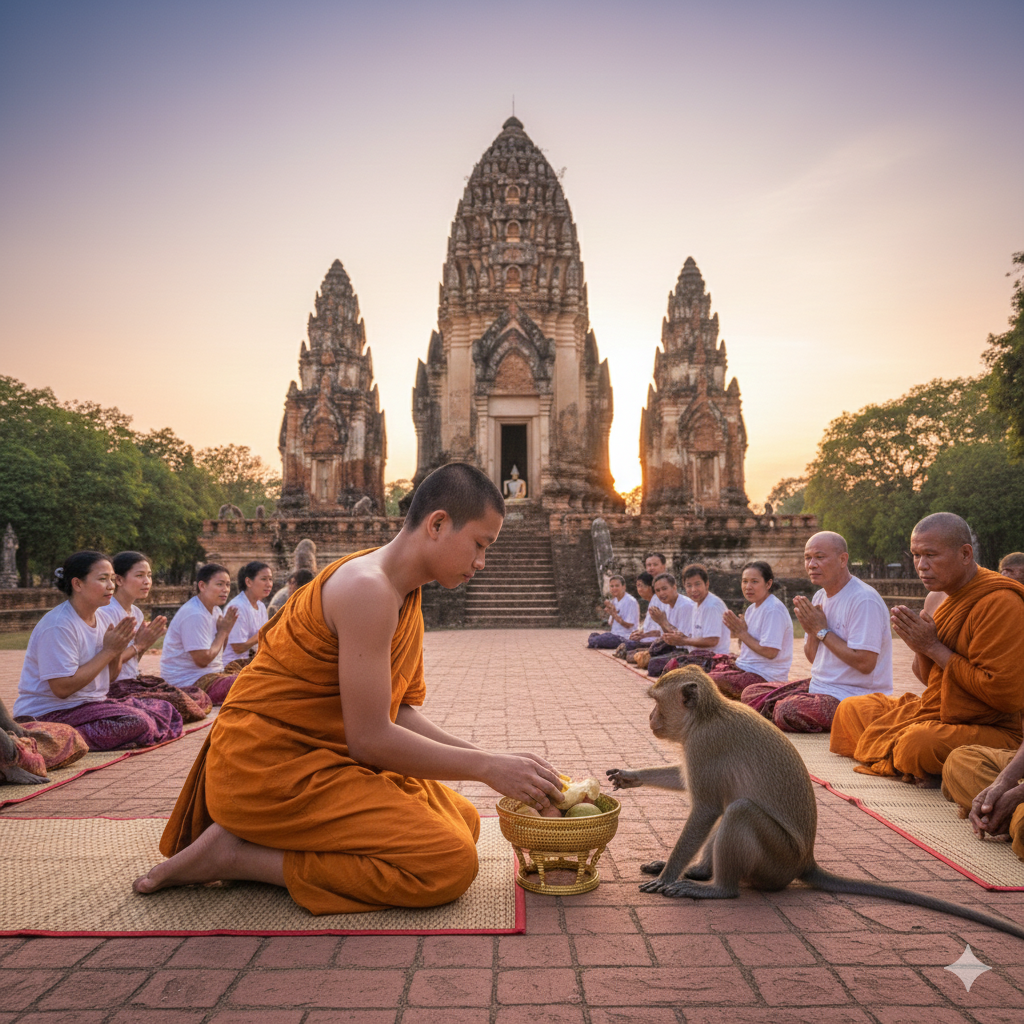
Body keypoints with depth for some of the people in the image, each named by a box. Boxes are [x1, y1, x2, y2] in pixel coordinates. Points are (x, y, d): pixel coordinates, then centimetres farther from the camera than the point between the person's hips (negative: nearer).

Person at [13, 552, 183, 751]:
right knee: (135, 722, -27)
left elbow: (108, 678, 13)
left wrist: (117, 651, -7)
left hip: (88, 704, 9)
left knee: (163, 709, -1)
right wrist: (108, 651, -17)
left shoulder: (98, 620, 9)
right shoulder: (58, 625, -18)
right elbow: (62, 688, -23)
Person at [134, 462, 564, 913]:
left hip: (319, 758, 10)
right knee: (449, 863, -16)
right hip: (269, 768, -10)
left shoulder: (406, 595, 9)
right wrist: (486, 766, -16)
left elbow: (400, 715, 9)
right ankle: (236, 855, -9)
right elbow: (370, 739, -23)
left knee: (463, 820, 12)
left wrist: (493, 759, -1)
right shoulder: (368, 588, -22)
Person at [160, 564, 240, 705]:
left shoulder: (215, 610, 10)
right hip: (189, 682, -10)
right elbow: (202, 660, -22)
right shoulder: (194, 615, -20)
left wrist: (226, 630, -4)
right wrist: (223, 631, -12)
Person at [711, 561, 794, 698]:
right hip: (745, 667, 10)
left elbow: (770, 652, -22)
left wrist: (743, 634, -13)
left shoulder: (773, 610, -17)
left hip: (766, 676, -10)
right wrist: (737, 632, -5)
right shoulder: (752, 608, 13)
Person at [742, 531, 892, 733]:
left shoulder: (864, 600, -18)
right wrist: (812, 632, -9)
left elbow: (865, 664, -24)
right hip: (818, 686, 9)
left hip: (853, 697, -9)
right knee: (750, 693, 0)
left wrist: (822, 630, -16)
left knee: (787, 710, -31)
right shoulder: (820, 597, 11)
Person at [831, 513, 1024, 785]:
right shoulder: (950, 595, 8)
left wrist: (934, 647, -20)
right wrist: (920, 645, -10)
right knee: (851, 708, 12)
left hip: (993, 730, -9)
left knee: (918, 742, -37)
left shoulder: (1000, 603, -20)